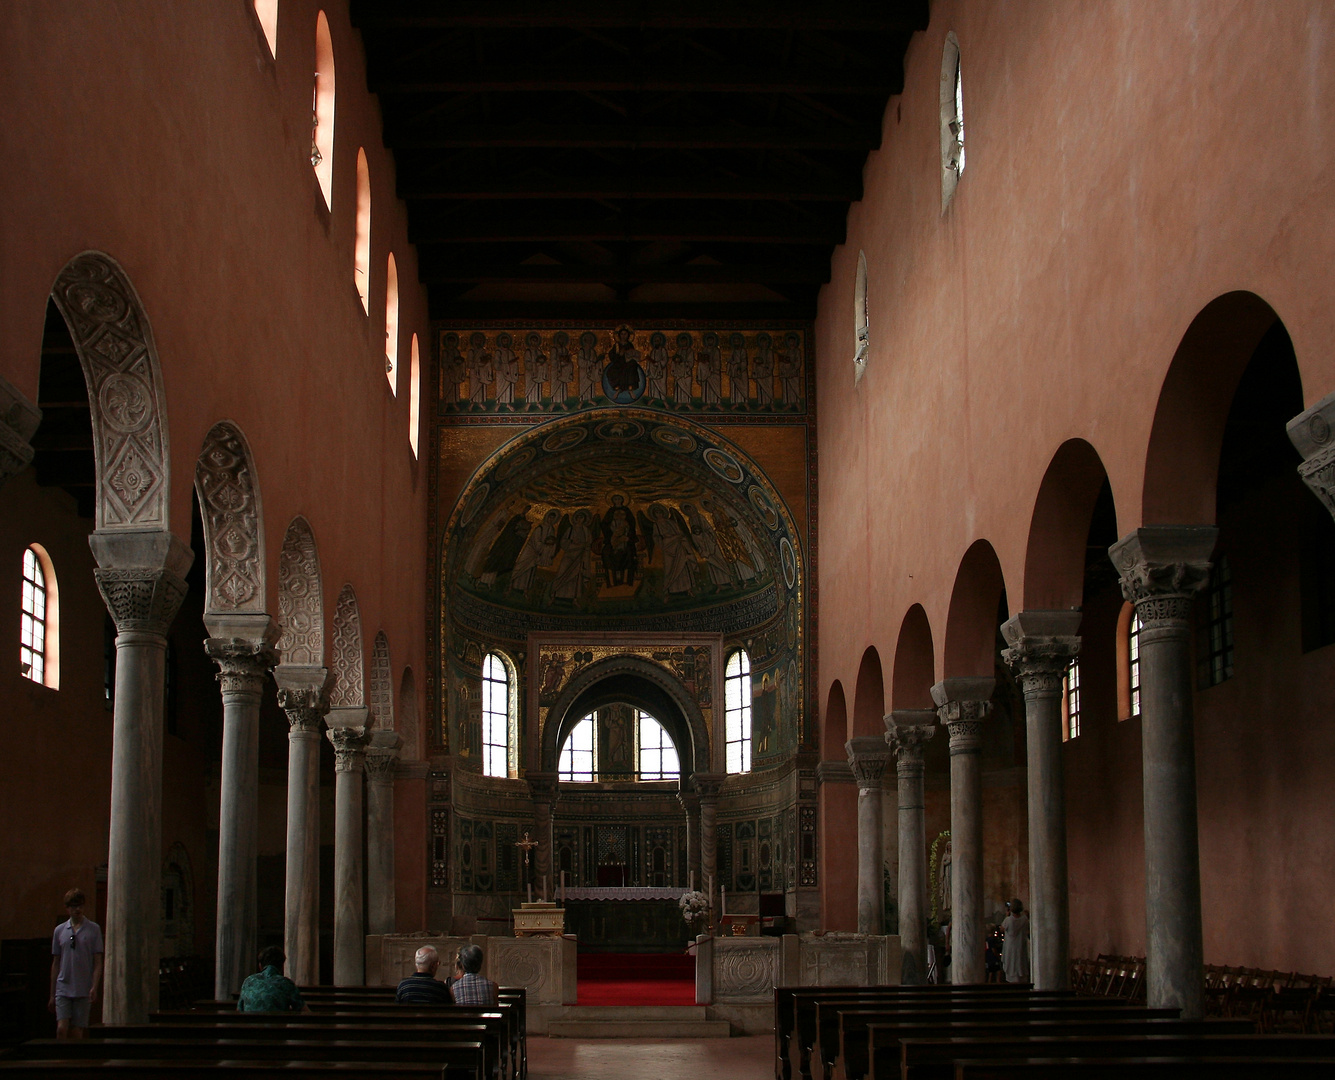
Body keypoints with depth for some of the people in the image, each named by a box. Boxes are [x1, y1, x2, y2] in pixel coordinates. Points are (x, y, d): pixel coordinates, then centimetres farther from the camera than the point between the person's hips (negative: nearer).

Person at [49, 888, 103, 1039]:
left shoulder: (93, 929, 3)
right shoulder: (59, 930, 9)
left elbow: (98, 962, 1)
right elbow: (55, 964, 13)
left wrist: (94, 987, -11)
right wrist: (52, 994, 12)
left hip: (83, 991, -1)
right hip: (63, 988, 1)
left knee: (77, 1032, 1)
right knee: (62, 1028, -13)